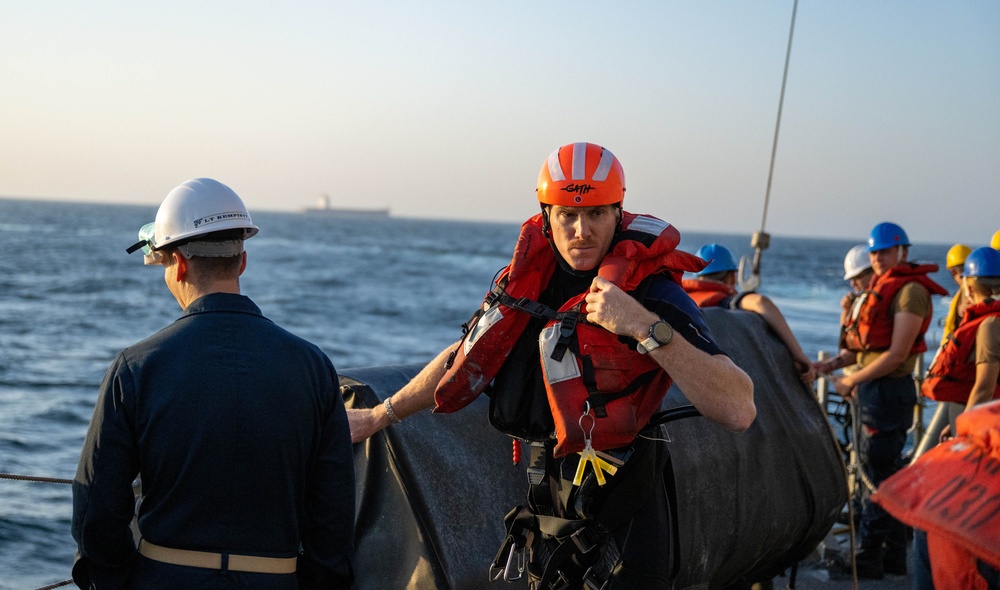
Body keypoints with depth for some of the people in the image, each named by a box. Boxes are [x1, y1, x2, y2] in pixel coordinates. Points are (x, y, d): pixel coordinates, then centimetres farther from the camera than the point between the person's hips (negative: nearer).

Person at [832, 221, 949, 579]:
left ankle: (870, 558, -2)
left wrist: (852, 381, -13)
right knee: (886, 473, 15)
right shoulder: (882, 288, 17)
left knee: (878, 475, -7)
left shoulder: (911, 291, -13)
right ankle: (893, 556, 23)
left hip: (888, 389, -10)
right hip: (873, 388, 10)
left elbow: (897, 353, -19)